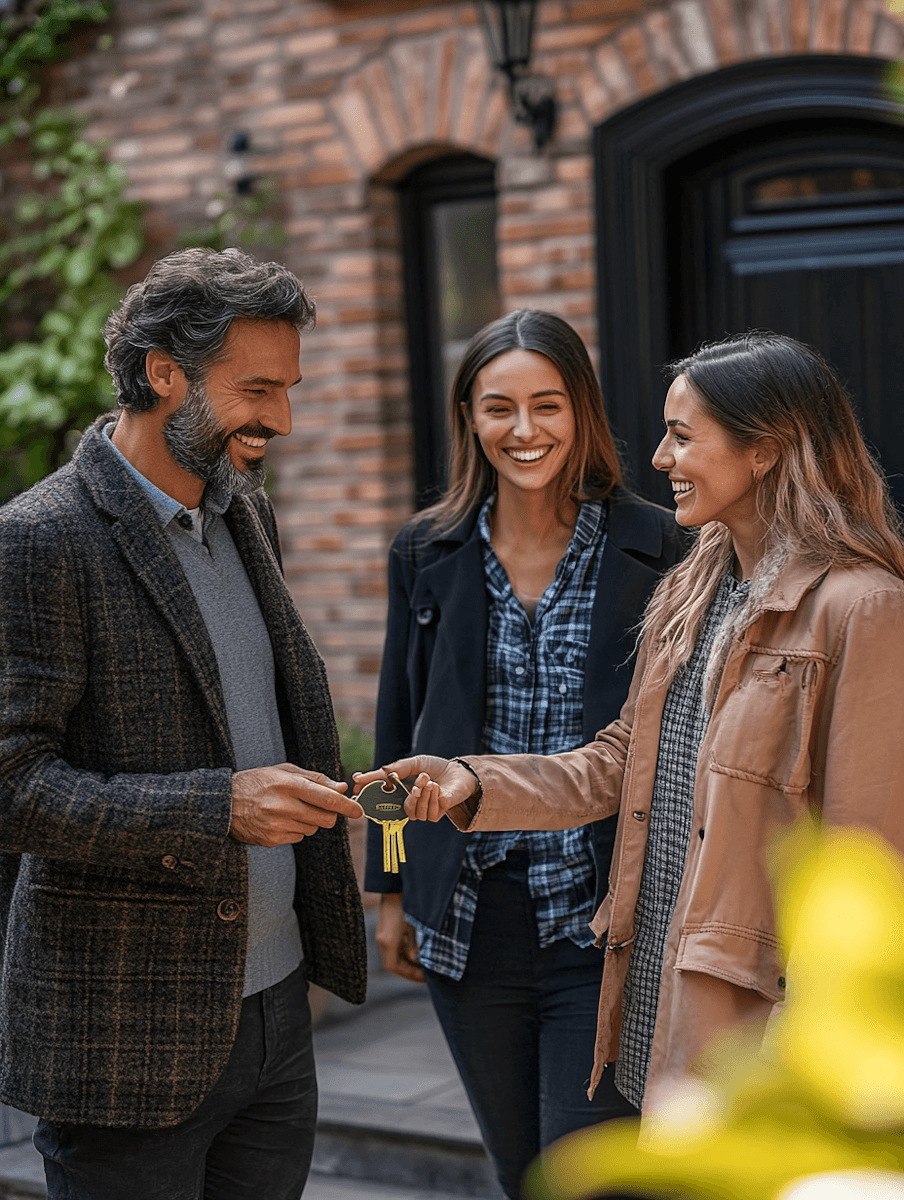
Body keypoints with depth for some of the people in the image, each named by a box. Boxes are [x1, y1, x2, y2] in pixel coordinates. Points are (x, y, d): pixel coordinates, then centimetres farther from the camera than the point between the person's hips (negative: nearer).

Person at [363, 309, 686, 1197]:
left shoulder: (649, 549, -4)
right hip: (469, 917, 3)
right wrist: (391, 889, 9)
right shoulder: (428, 555, 4)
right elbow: (398, 729, 10)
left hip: (602, 919, -3)